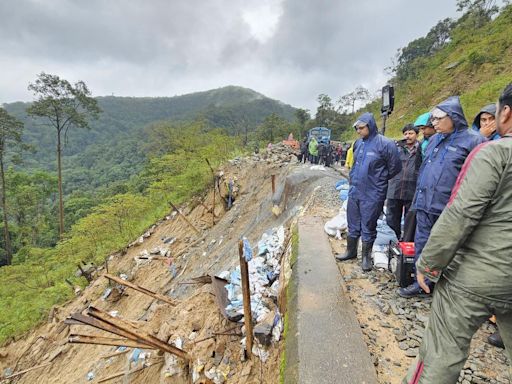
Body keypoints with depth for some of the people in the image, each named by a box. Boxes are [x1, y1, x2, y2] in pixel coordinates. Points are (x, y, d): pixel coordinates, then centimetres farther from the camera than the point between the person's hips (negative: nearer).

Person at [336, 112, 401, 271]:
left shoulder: (385, 144, -13)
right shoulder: (358, 143, 5)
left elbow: (395, 167, -4)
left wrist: (378, 180, 5)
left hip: (372, 195, -5)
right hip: (354, 191, 6)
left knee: (368, 227, 8)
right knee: (353, 225, 17)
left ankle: (366, 256, 26)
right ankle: (351, 251, 34)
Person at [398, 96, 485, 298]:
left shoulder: (472, 141, -7)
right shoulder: (434, 140, 13)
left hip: (448, 208, -6)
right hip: (424, 205, 6)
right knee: (421, 245, 13)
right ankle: (421, 283, 29)